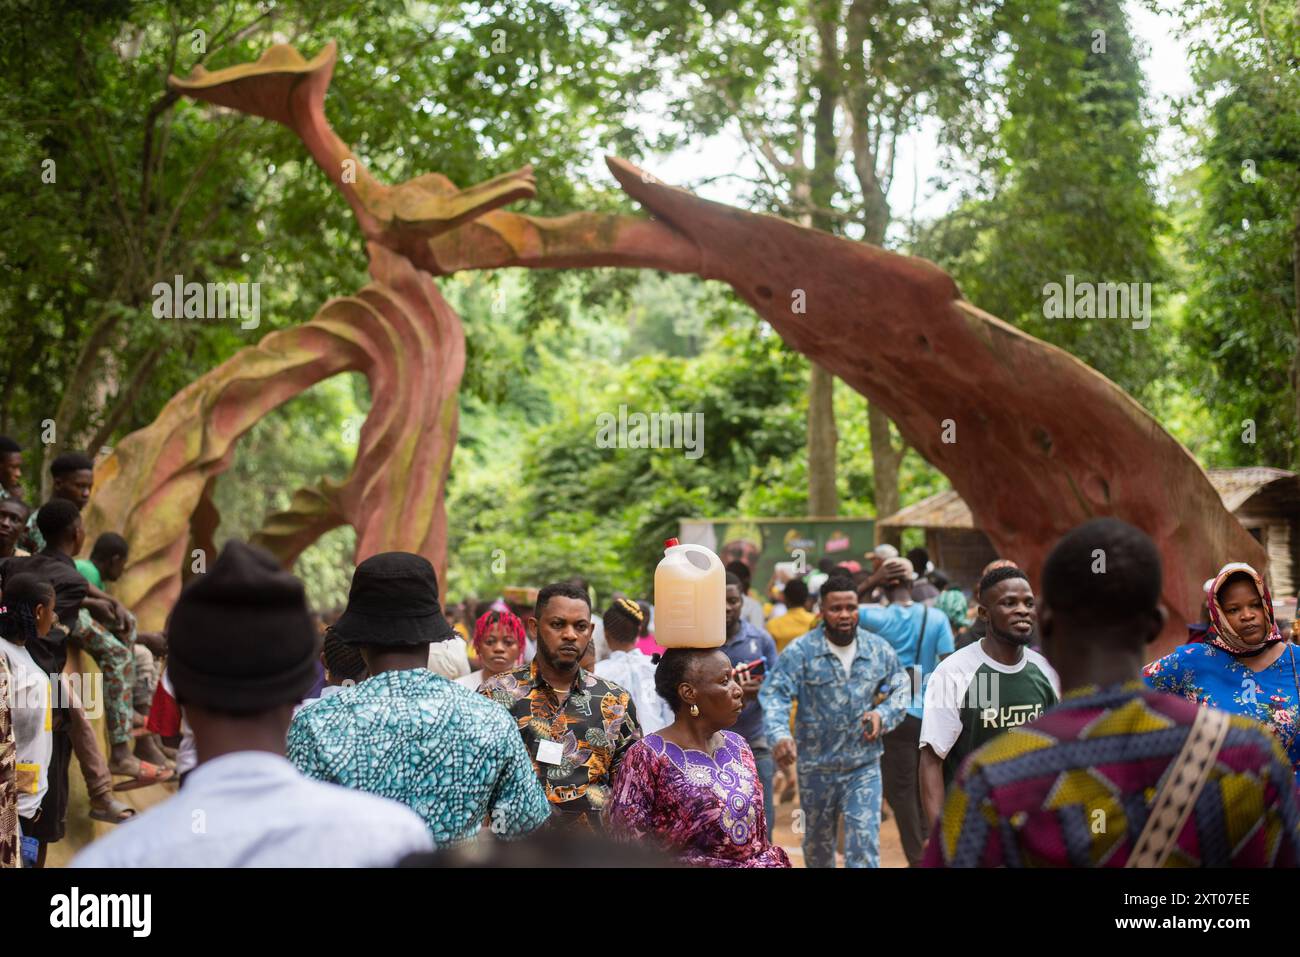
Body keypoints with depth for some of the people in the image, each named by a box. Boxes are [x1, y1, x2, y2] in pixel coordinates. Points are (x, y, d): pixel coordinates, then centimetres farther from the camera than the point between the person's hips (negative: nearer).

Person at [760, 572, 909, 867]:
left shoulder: (879, 649, 1)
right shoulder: (800, 651, -10)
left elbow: (900, 690, 12)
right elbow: (775, 695, -18)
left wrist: (883, 715, -9)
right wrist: (779, 735, -36)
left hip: (864, 766, 1)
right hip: (816, 766, -1)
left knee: (864, 844, -8)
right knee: (818, 842, 17)